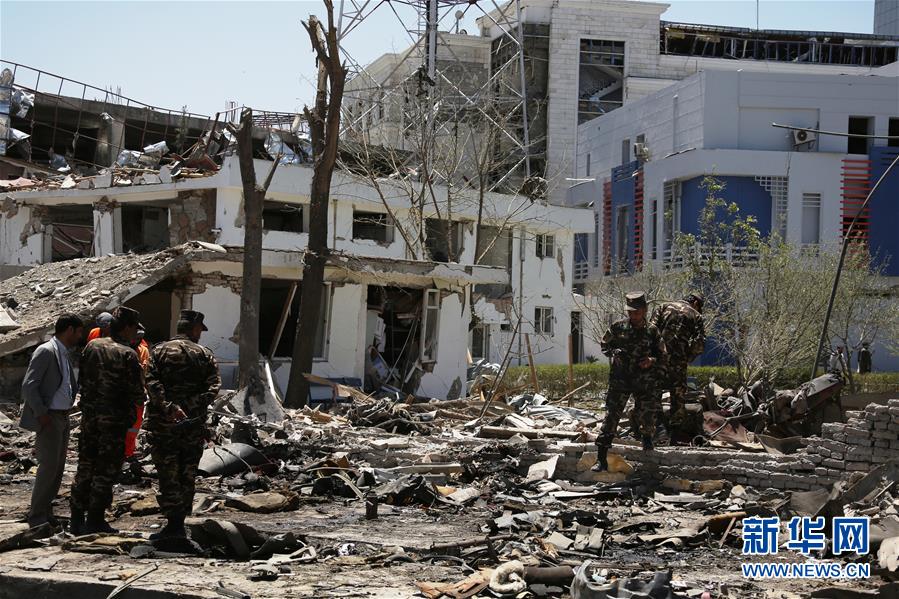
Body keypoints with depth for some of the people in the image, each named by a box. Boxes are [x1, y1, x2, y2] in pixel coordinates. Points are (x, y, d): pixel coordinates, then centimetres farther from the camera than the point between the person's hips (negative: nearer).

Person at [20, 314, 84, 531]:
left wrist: (68, 406, 13)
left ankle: (46, 512, 17)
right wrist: (41, 414, -19)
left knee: (58, 467, 9)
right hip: (48, 418, -9)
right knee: (49, 465, -12)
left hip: (63, 417, 9)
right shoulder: (45, 351, -12)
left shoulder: (65, 354, 15)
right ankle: (36, 515, -4)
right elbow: (28, 385, -17)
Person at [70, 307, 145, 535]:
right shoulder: (127, 354, -13)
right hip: (115, 419, -6)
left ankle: (77, 520, 17)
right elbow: (137, 393, -14)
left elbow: (83, 380, 10)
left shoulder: (92, 346, 4)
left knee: (85, 466, 14)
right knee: (107, 470, 3)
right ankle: (95, 521, 4)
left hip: (89, 415, 6)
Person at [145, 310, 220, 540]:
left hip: (162, 424, -1)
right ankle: (179, 525, 13)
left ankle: (173, 525, -2)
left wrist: (169, 408, -18)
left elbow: (152, 383, -12)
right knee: (187, 475, 11)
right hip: (194, 424, 1)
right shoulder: (204, 354, 4)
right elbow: (213, 387, -9)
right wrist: (190, 408, -13)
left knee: (167, 474, 2)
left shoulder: (159, 351, 3)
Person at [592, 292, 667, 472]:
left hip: (645, 382, 1)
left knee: (647, 416, 3)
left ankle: (647, 437, 41)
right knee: (611, 417, -9)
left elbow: (664, 358, 6)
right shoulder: (618, 327, -1)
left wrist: (651, 361, -15)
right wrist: (614, 352, -8)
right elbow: (604, 345, 13)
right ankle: (601, 459, -9)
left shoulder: (652, 331, 0)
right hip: (620, 379, 0)